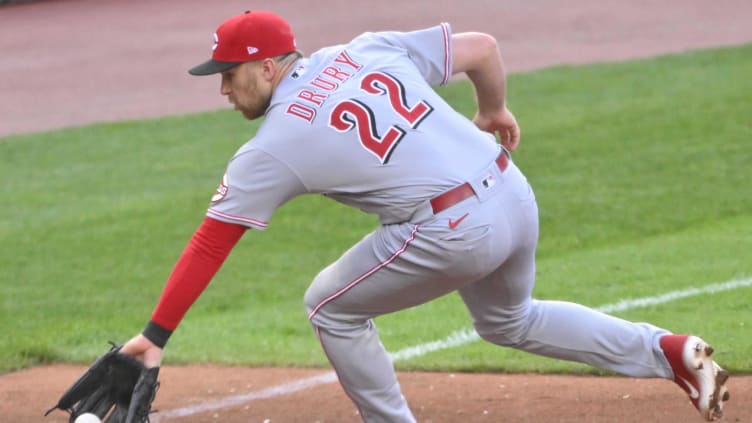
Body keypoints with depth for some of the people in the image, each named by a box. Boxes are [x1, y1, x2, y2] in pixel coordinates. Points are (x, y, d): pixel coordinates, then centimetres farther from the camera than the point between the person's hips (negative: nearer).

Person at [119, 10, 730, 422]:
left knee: (331, 306, 14)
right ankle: (667, 351, 23)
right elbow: (482, 48, 12)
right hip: (514, 195, 7)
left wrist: (156, 336, 1)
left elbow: (210, 245, -2)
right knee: (508, 321, 33)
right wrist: (494, 111, 32)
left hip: (452, 231, -7)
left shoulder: (271, 148, -3)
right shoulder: (367, 51, 11)